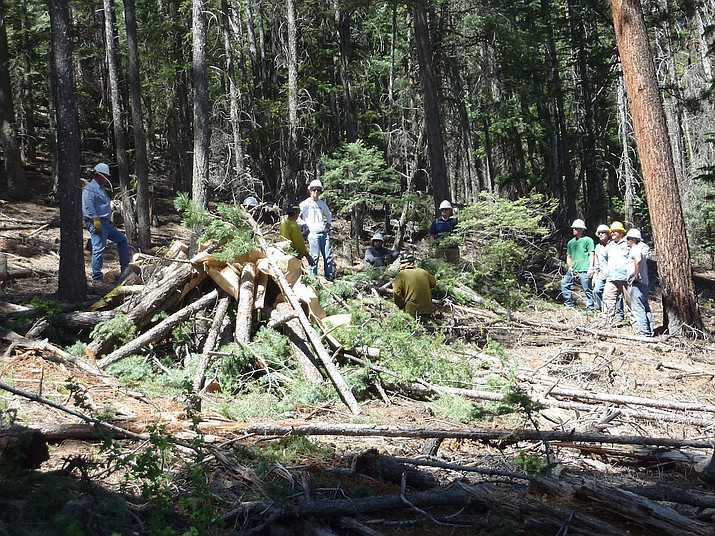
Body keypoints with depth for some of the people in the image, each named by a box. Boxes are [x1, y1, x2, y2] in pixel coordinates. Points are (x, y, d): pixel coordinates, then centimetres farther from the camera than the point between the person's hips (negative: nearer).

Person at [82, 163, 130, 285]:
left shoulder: (100, 188, 24)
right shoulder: (89, 188, -8)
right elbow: (88, 205, -20)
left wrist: (108, 221, 26)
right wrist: (95, 220, -26)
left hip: (105, 223, 11)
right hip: (96, 223, -11)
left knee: (122, 239, 16)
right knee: (99, 249, -13)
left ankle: (125, 268, 21)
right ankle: (96, 278, -11)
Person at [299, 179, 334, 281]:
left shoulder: (322, 203, 18)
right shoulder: (306, 204, 1)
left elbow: (328, 214, 35)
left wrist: (329, 223, 19)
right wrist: (305, 225, -9)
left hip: (324, 232, 6)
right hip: (313, 233, -6)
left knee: (328, 255, 3)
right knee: (315, 256, -8)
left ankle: (329, 276, 10)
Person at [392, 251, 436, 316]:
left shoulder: (401, 275, -4)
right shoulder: (424, 272, 8)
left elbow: (396, 293, -14)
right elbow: (433, 283, 27)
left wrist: (401, 306, 0)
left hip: (411, 311, -4)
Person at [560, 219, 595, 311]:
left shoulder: (588, 240, 1)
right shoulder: (571, 242, 18)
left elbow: (591, 254, -4)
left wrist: (590, 268, -12)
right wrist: (570, 267, 7)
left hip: (584, 270, -6)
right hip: (573, 270, 6)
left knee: (587, 289, -4)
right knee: (564, 283, 0)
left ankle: (590, 308, 3)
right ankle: (569, 303, 10)